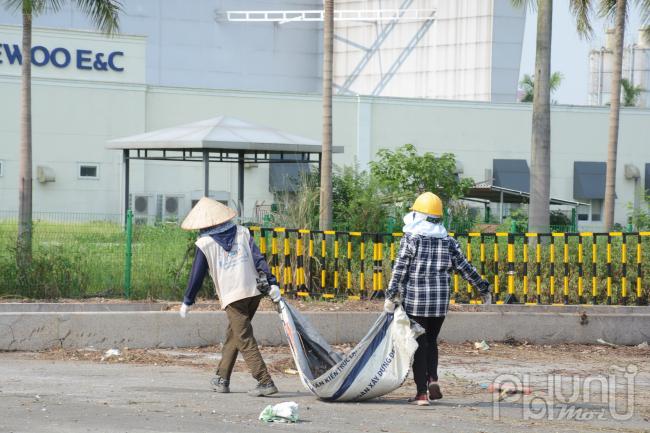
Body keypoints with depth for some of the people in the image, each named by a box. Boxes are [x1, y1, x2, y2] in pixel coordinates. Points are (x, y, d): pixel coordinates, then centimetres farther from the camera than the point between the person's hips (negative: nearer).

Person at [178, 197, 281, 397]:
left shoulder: (204, 244, -2)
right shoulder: (242, 233, 9)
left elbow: (197, 275, 2)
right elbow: (259, 259, 0)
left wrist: (187, 302, 11)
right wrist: (272, 284, -2)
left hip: (232, 296, -5)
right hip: (254, 292, 5)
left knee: (245, 340, -4)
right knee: (232, 335, 19)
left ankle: (265, 382, -14)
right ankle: (222, 379, 26)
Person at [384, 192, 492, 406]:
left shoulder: (410, 239, -5)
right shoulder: (447, 242, 6)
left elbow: (399, 270, -10)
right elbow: (465, 268, 10)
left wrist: (391, 296, -7)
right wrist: (484, 289, 20)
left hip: (415, 301, -3)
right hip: (440, 301, 3)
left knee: (419, 345, 3)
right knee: (431, 342, 19)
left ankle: (422, 392, 2)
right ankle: (432, 379, -1)